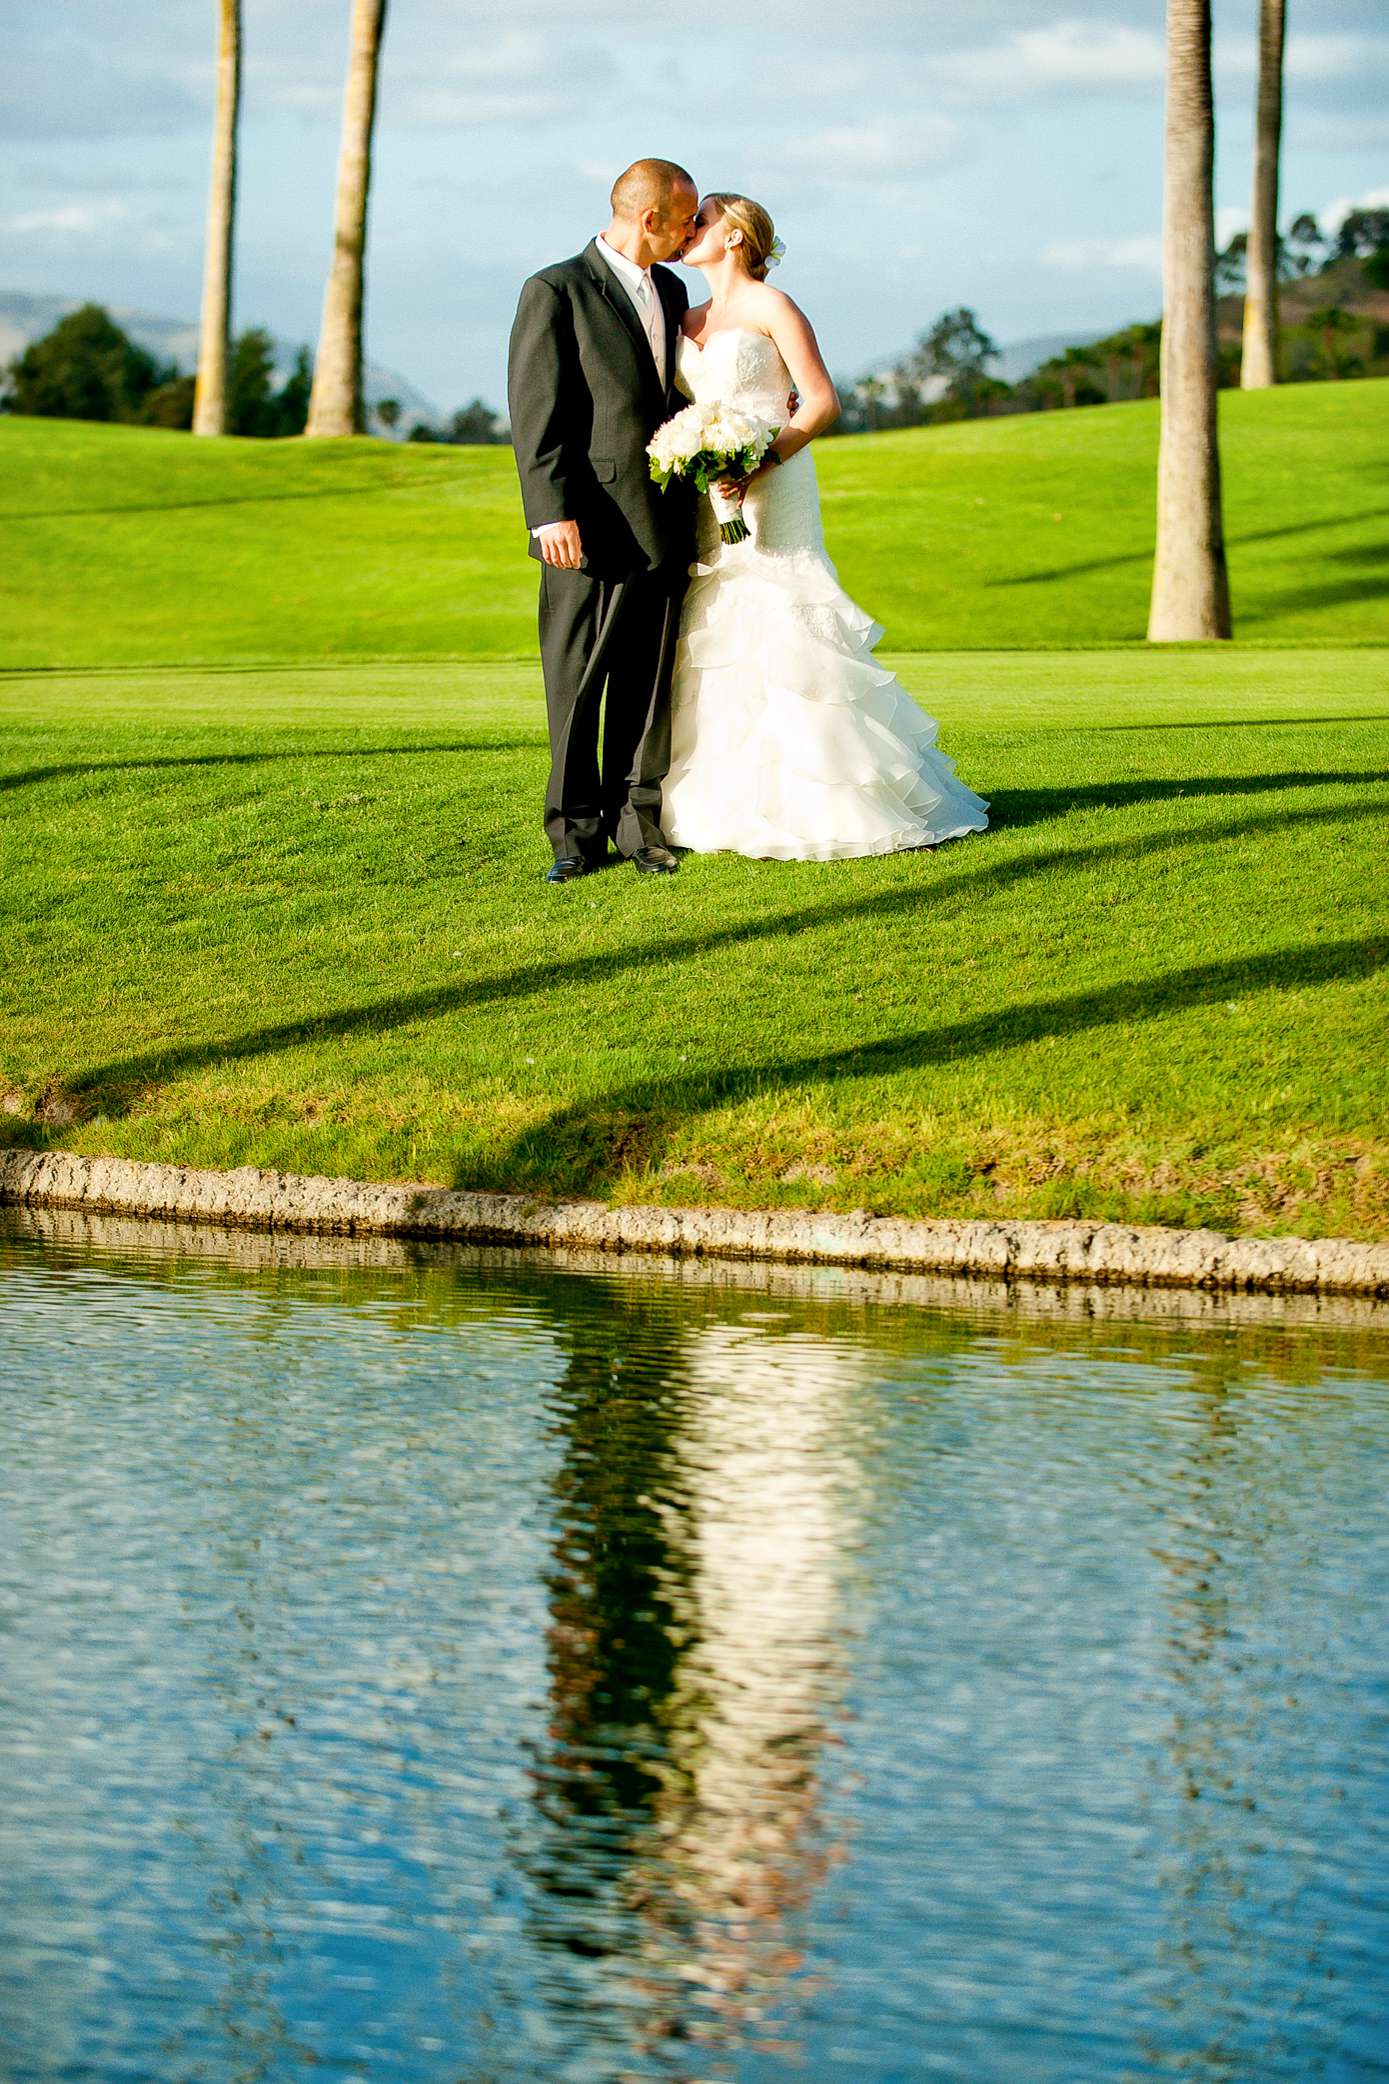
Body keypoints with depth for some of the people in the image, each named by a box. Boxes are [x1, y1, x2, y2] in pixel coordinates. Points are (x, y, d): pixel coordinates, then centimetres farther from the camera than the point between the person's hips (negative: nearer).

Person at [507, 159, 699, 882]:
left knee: (648, 685, 8)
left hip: (662, 525, 6)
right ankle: (577, 832, 9)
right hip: (589, 529, -6)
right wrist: (554, 515, -17)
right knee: (576, 686, 1)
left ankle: (638, 820, 14)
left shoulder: (671, 292, 15)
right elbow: (535, 416, -10)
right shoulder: (555, 292, -5)